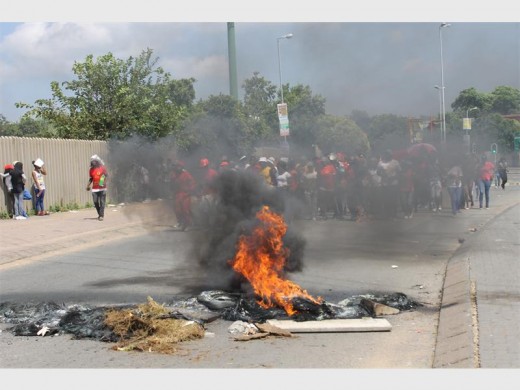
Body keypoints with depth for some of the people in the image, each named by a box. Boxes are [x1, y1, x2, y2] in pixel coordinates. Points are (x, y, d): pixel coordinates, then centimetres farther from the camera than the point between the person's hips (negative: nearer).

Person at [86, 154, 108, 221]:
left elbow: (106, 176, -5)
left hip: (102, 188, -3)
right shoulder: (91, 170, 8)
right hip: (94, 188, 3)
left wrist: (104, 182, -21)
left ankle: (101, 215, 0)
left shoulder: (102, 168, -3)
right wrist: (88, 185, 4)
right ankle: (100, 214, 19)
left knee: (102, 202, -4)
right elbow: (91, 179, 16)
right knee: (95, 202, 1)